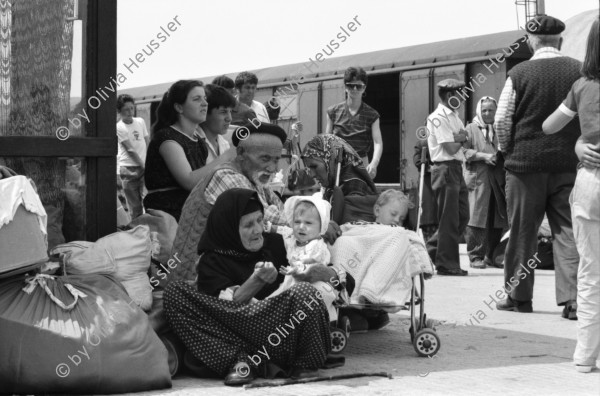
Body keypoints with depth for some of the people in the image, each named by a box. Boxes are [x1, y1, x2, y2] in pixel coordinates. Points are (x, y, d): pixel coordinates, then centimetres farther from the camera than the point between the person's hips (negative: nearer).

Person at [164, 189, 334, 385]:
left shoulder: (276, 243, 14)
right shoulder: (211, 262, 7)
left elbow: (333, 276, 17)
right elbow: (229, 305, -8)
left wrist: (319, 272, -6)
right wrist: (257, 280, -23)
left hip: (284, 335, 0)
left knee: (304, 292, -31)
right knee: (175, 292, -17)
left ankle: (250, 361, -18)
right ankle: (240, 359, -28)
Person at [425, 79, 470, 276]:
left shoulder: (454, 116, 19)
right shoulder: (439, 117, -12)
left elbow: (467, 140, 11)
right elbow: (451, 148, -17)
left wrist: (458, 138, -9)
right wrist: (461, 139, 2)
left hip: (456, 169, 10)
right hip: (446, 169, -9)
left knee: (462, 217, 11)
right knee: (449, 219, -4)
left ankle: (432, 251, 21)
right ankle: (446, 264, 4)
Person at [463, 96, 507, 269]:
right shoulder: (471, 129, 7)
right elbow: (465, 151, -2)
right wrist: (484, 156, -14)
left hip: (498, 178, 4)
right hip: (479, 178, -4)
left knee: (497, 218, 3)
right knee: (478, 217, -8)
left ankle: (491, 255, 14)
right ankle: (476, 256, -3)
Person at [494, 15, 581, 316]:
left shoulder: (519, 73, -6)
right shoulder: (579, 71, -3)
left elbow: (502, 120, -4)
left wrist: (506, 150, 12)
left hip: (526, 161, -1)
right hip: (569, 163, 1)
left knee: (522, 232, 9)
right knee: (568, 231, 4)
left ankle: (518, 297, 18)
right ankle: (572, 300, -3)